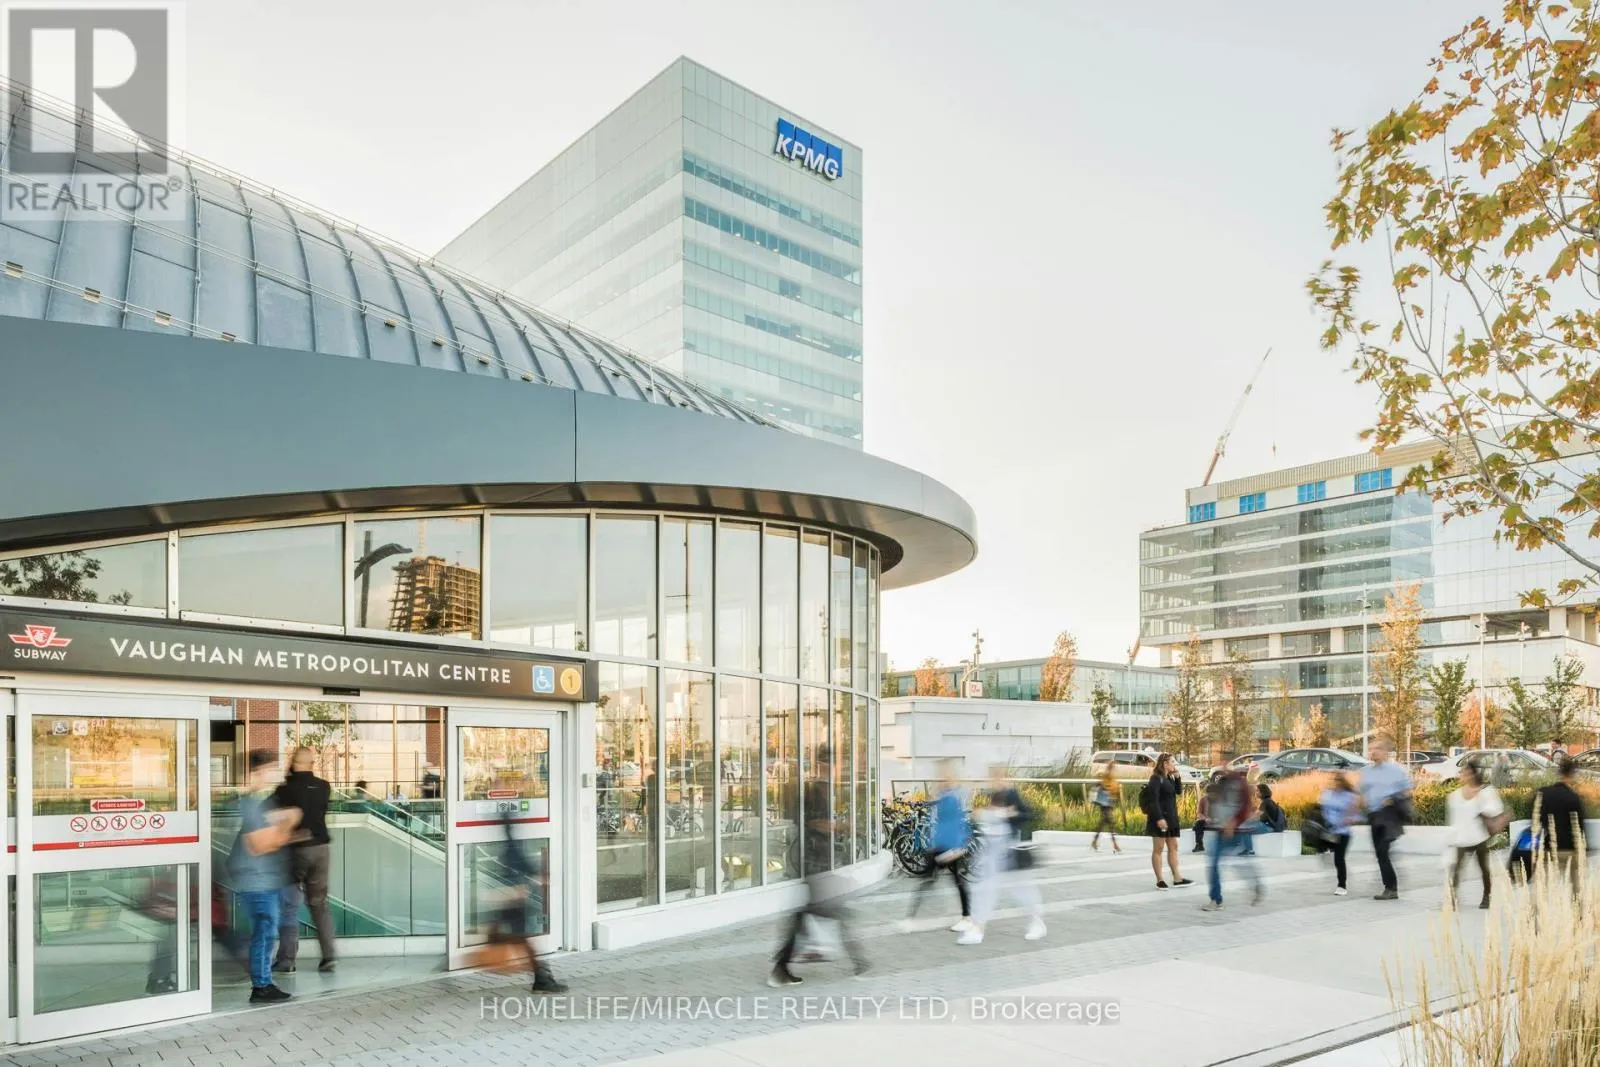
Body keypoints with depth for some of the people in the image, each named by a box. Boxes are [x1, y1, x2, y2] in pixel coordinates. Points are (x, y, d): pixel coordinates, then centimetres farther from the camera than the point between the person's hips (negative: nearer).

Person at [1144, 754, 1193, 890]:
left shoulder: (1169, 778, 14)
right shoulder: (1156, 778, -12)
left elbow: (1179, 791, 14)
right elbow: (1153, 800, -19)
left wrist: (1177, 776, 3)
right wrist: (1159, 818, -25)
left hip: (1170, 818, 9)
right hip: (1159, 818, -9)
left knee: (1173, 847, 10)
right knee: (1158, 848, -2)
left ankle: (1177, 878, 14)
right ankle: (1159, 880, 3)